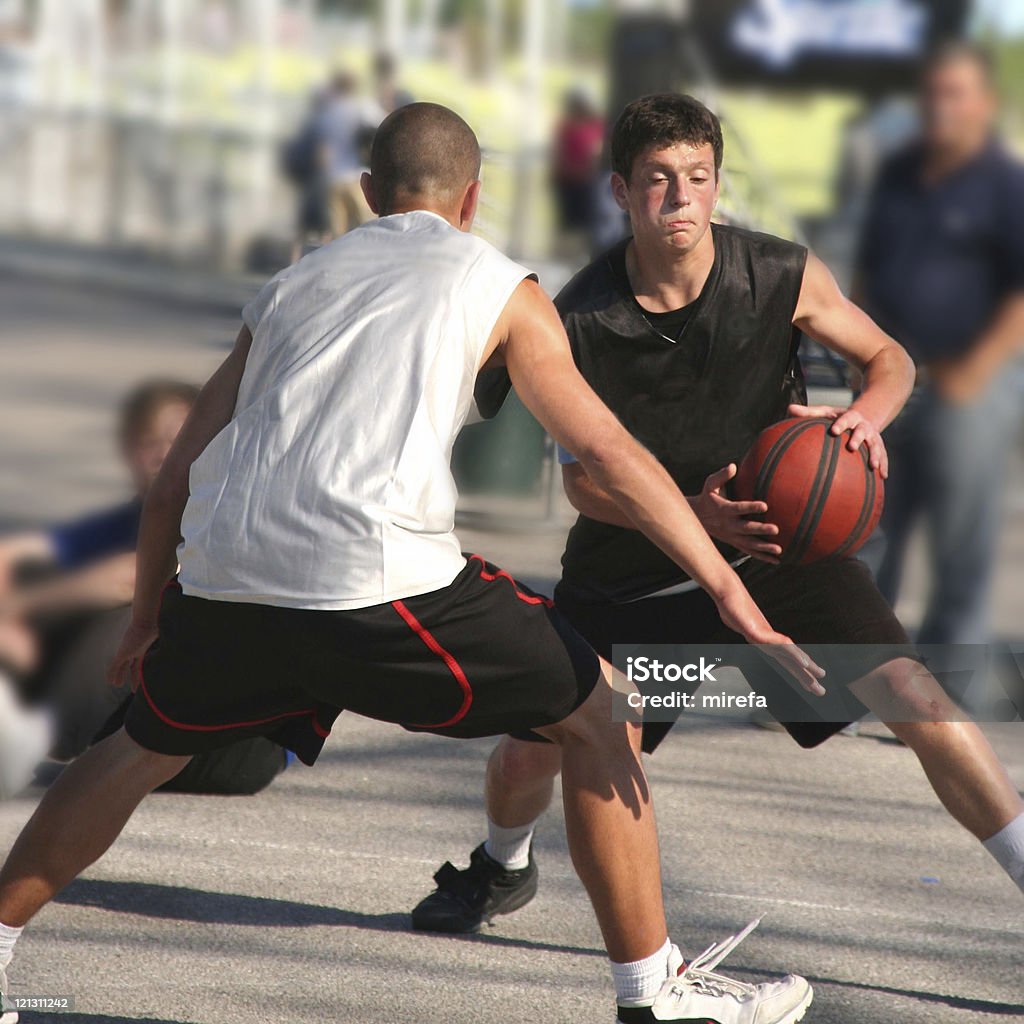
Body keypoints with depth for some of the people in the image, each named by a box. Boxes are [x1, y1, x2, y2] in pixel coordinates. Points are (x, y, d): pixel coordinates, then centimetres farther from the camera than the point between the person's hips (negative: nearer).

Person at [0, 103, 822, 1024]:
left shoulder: (295, 282, 27)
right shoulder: (499, 288, 14)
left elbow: (175, 481, 27)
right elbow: (610, 453, 4)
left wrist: (147, 620, 39)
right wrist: (729, 590, 3)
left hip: (222, 571, 5)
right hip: (372, 580, -5)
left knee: (146, 746, 32)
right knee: (598, 716, 12)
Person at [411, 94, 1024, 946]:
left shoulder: (784, 277, -18)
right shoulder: (579, 321, -19)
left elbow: (888, 357, 0)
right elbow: (584, 479, -11)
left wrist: (866, 416, -24)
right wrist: (696, 513, -28)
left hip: (775, 543, 0)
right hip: (632, 565, 1)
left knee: (916, 699, -19)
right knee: (532, 749, 2)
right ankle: (505, 869, 39)